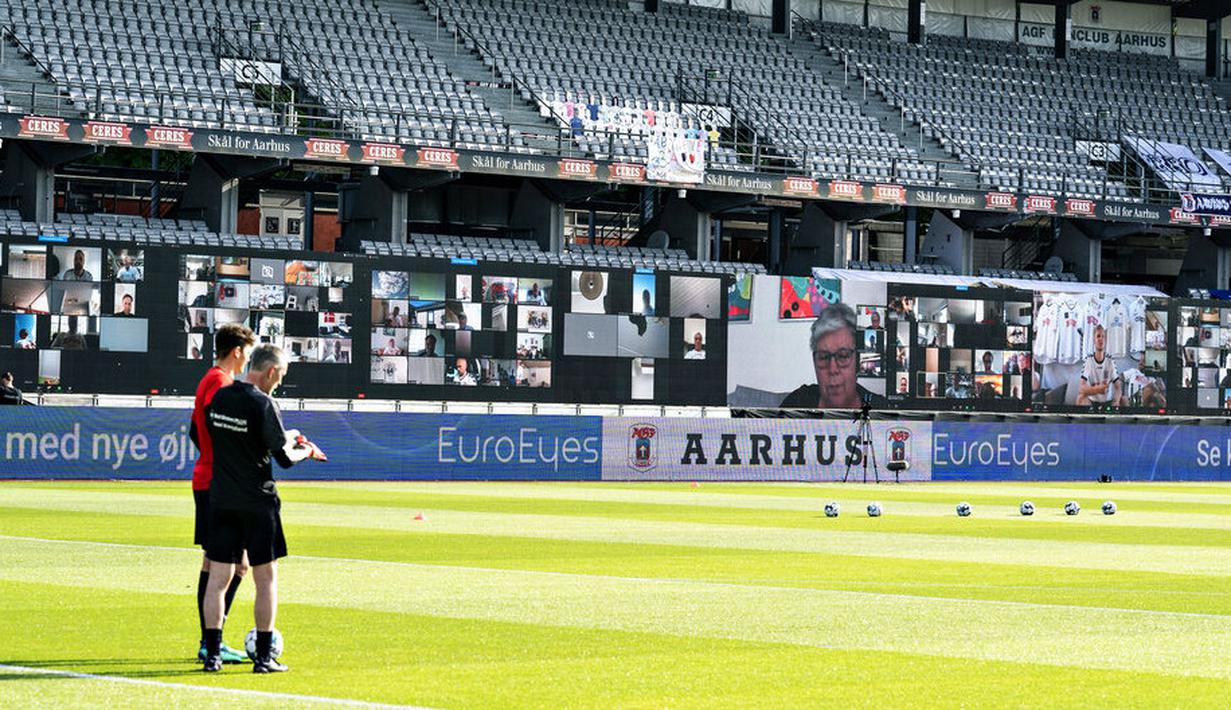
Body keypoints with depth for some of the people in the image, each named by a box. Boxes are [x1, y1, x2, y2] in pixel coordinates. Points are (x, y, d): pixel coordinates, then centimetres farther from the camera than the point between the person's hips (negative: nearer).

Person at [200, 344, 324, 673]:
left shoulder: (218, 398, 6)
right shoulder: (263, 404, -14)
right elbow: (285, 459, -13)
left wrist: (284, 438, 22)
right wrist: (305, 450, 8)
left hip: (221, 499, 5)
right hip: (257, 501, -5)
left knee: (218, 577, 6)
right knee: (266, 579, 4)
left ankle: (212, 654, 4)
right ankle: (264, 656, 6)